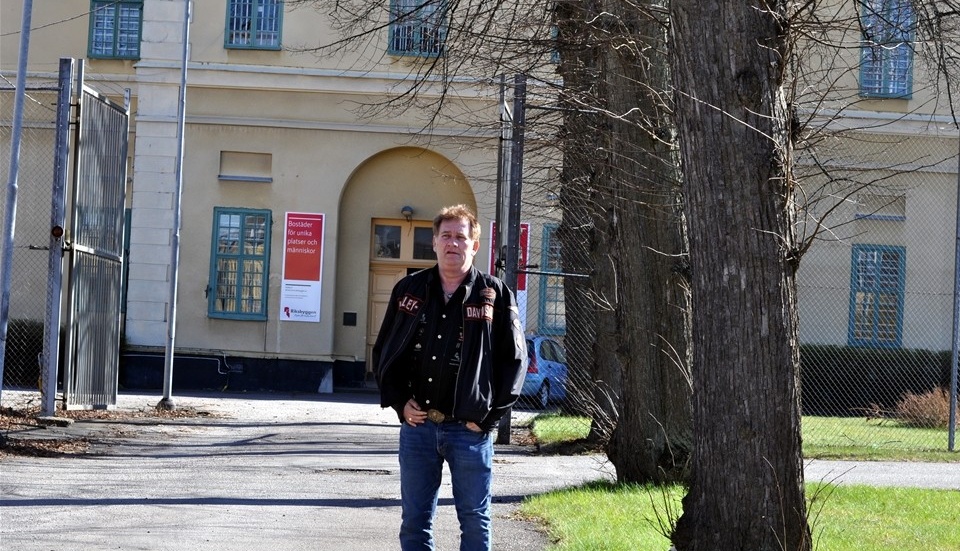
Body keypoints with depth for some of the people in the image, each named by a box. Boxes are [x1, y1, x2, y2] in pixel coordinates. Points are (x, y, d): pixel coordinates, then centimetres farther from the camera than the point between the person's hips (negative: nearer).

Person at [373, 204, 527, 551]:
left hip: (470, 429, -3)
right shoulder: (409, 291, 7)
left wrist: (490, 415, -6)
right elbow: (384, 352, 14)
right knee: (414, 522, 7)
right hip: (417, 424, 3)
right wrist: (398, 402, 1)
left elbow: (514, 359, 0)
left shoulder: (494, 295, -1)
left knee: (474, 521, 2)